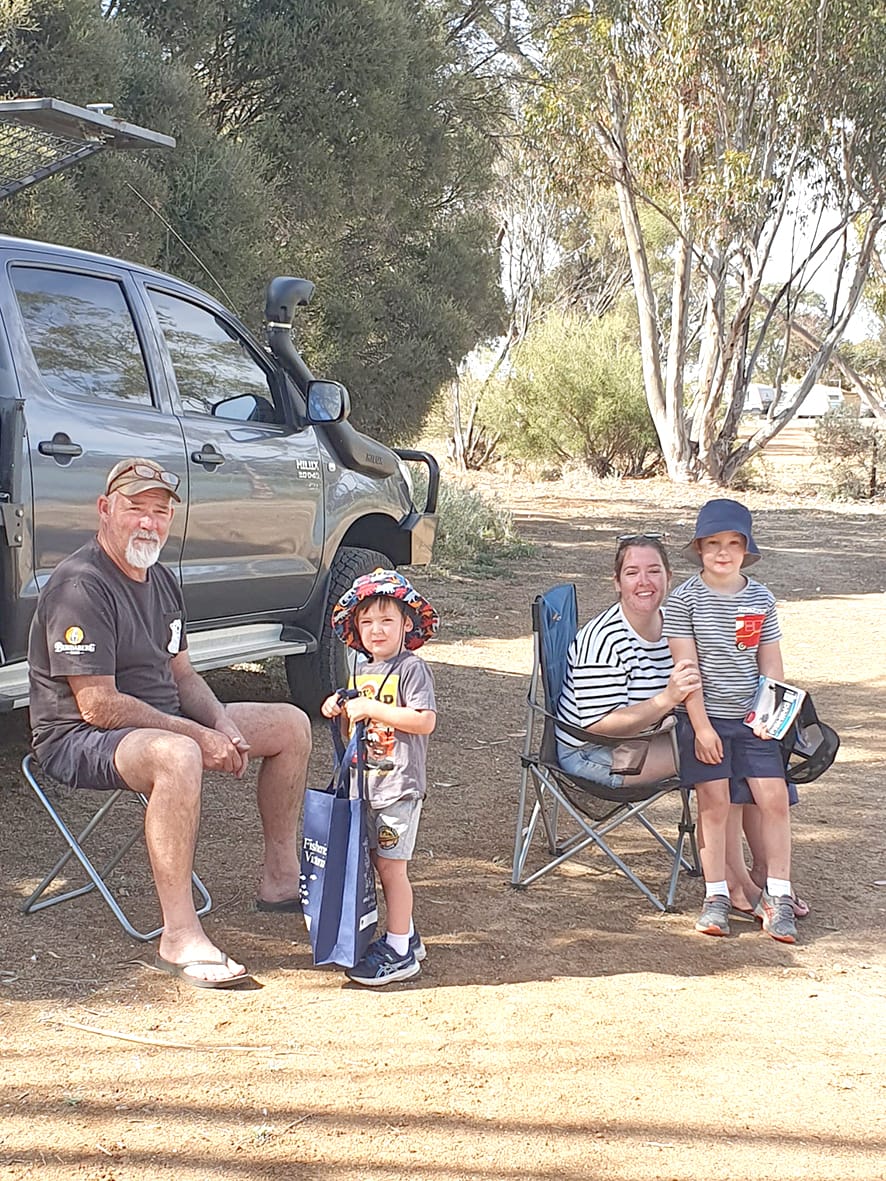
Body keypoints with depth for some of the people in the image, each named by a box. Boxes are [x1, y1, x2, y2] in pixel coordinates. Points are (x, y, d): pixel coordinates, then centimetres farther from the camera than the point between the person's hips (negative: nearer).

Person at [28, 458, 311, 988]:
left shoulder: (162, 579, 9)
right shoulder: (80, 586, -21)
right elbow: (98, 706, -25)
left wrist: (222, 724, -4)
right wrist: (199, 736, -22)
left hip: (165, 721, 10)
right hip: (79, 740, -10)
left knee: (291, 725, 9)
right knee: (177, 756, -42)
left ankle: (282, 879, 17)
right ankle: (180, 935, -37)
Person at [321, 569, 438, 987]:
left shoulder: (412, 668, -11)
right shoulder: (361, 671, 14)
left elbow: (425, 721, -21)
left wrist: (372, 709, -22)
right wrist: (339, 710, 3)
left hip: (399, 783, -8)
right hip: (367, 782, 8)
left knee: (391, 864, -5)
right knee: (381, 862, 13)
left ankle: (399, 952, 2)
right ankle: (405, 935, 26)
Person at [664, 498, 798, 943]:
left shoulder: (761, 598, 5)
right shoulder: (685, 599, -6)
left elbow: (771, 661, 9)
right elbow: (685, 665, -9)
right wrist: (702, 725, -13)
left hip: (751, 719, 3)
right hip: (702, 718, -3)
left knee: (774, 799, -3)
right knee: (714, 804, -3)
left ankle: (778, 897, 7)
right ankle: (716, 896, 9)